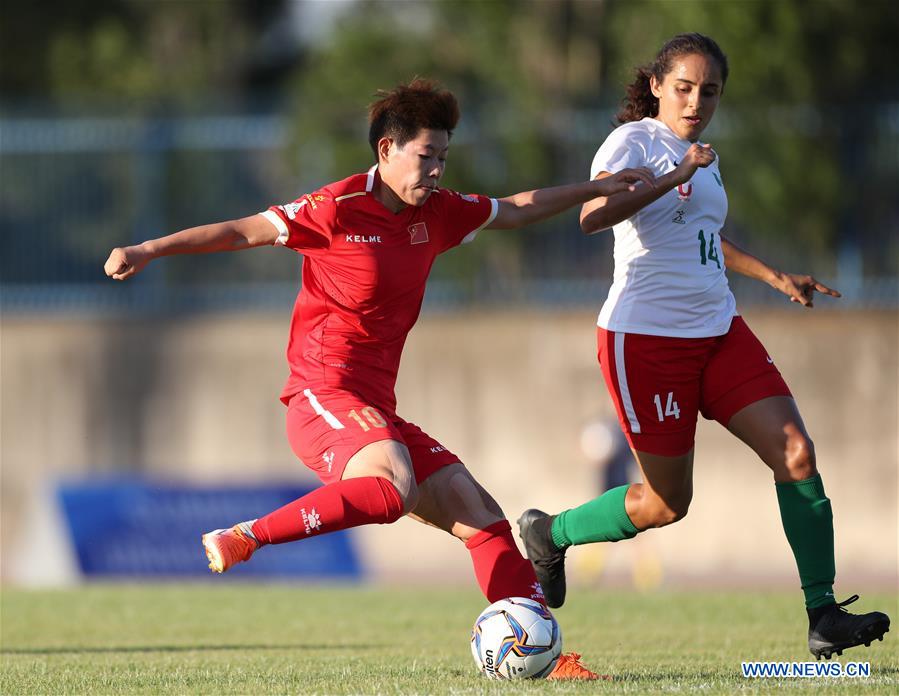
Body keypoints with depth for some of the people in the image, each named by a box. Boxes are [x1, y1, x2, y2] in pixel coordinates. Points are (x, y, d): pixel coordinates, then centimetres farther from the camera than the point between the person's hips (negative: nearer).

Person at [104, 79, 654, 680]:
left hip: (376, 410, 8)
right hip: (323, 397, -8)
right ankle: (242, 539, -28)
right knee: (393, 487, -36)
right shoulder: (338, 209, -8)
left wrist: (597, 189, 34)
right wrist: (148, 251, -10)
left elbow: (516, 211, 31)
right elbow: (242, 231, -4)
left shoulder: (437, 213, 14)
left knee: (479, 512, 0)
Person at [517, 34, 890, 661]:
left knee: (797, 454, -9)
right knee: (666, 504, -3)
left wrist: (776, 277, 30)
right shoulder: (635, 141, -9)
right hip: (646, 337, -7)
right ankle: (549, 533, 23)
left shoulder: (701, 156, 15)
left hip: (719, 332, 7)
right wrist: (677, 176, -31)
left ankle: (824, 615, -7)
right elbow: (592, 216, -27)